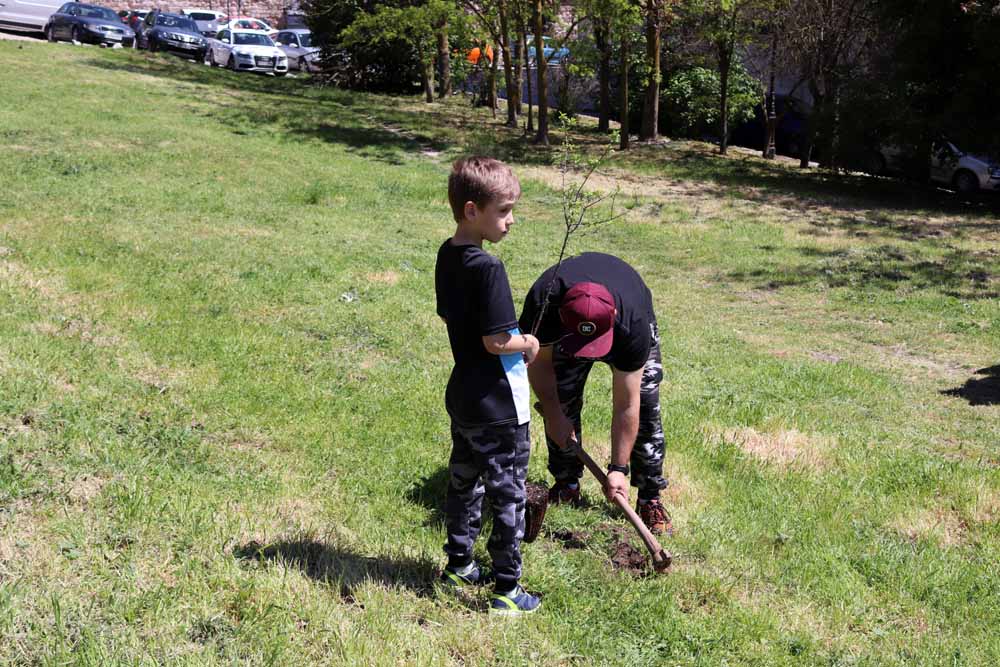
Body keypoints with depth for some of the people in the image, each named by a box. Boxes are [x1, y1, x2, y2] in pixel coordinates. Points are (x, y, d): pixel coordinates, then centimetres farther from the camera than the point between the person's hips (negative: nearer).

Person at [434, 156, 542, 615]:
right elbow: (497, 341, -26)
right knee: (507, 495, 2)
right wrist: (529, 344, -6)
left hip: (463, 397, 9)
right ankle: (507, 590, 10)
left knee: (464, 482, 21)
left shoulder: (447, 256, 3)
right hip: (497, 406, -9)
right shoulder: (487, 268, -25)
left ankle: (459, 565, 34)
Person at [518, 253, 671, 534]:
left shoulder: (632, 325, -44)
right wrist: (553, 416, -18)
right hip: (564, 330, 2)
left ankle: (650, 498, -2)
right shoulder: (541, 302, -42)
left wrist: (618, 469, -34)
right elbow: (539, 362, -20)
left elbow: (626, 405, -36)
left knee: (645, 407, -12)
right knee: (562, 405, -5)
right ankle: (567, 484, 14)